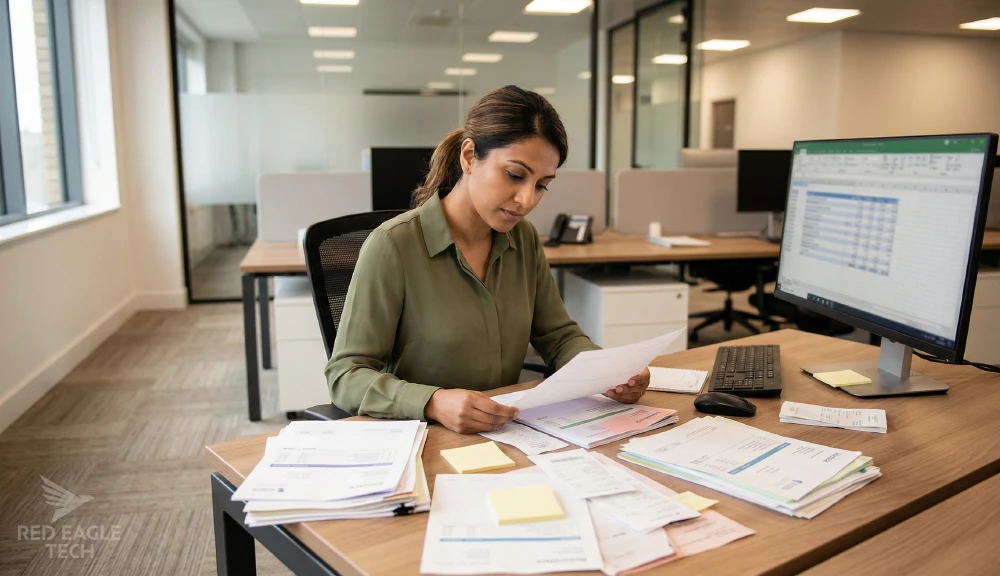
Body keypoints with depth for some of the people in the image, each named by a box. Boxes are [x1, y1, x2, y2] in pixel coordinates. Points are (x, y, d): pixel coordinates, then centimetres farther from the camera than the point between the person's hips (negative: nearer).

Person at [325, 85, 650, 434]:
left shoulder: (524, 239, 5)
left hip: (506, 440, 4)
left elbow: (559, 336, 12)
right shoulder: (393, 246, -14)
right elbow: (346, 375, -14)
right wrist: (434, 403, -31)